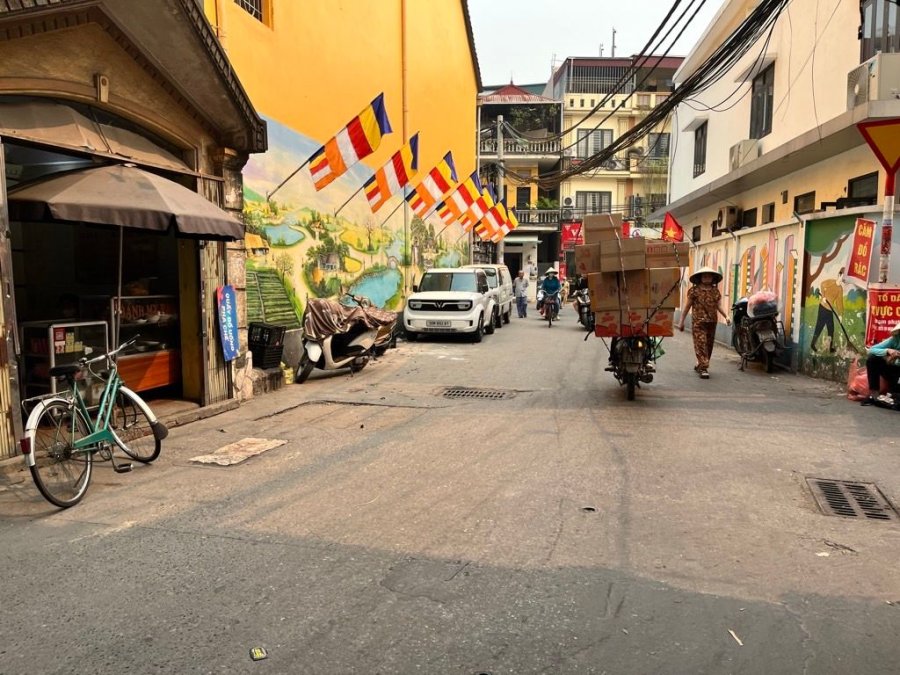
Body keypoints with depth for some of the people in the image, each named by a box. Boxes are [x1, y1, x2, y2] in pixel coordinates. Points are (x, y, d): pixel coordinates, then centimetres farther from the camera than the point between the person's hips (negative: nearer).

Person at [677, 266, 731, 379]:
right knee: (701, 344, -10)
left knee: (709, 345, 9)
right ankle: (704, 368, -12)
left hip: (712, 322, 4)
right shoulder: (694, 290, -1)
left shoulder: (715, 291, 10)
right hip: (698, 322, -4)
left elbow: (718, 306, 13)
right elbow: (688, 306, 2)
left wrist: (726, 316, -2)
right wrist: (681, 321, 2)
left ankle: (700, 365, 24)